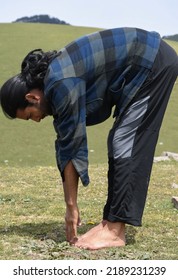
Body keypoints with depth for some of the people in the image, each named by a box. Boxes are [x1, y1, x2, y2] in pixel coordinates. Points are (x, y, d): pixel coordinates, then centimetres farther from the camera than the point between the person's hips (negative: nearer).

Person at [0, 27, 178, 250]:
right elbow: (66, 146, 8)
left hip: (154, 62, -9)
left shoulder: (62, 85, -23)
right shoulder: (53, 83, 5)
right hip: (144, 68, 9)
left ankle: (115, 231, -9)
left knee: (126, 145, -11)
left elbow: (73, 146, -20)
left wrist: (71, 205, -12)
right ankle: (111, 222, 9)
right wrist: (71, 205, 8)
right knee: (120, 144, 6)